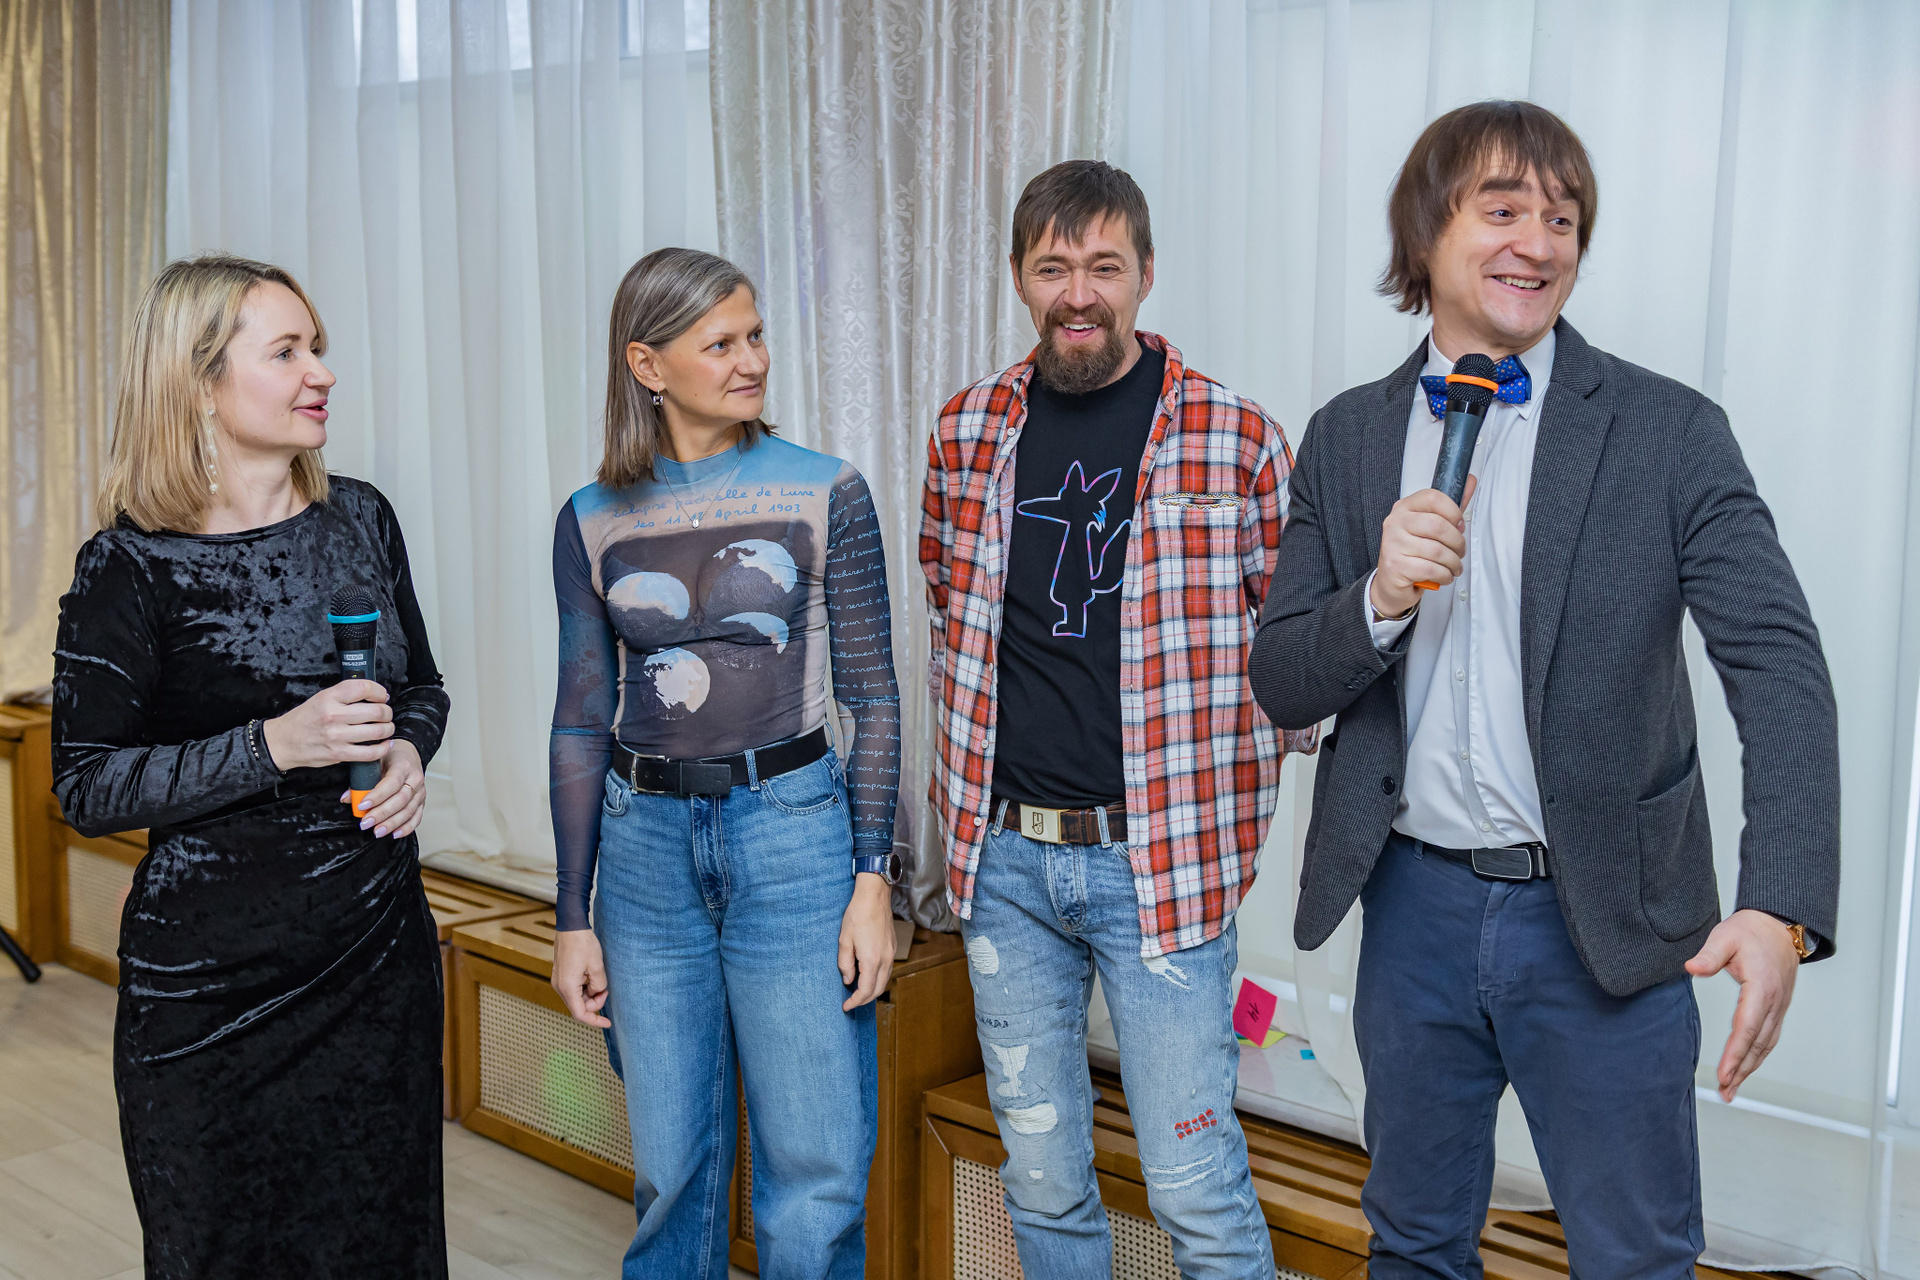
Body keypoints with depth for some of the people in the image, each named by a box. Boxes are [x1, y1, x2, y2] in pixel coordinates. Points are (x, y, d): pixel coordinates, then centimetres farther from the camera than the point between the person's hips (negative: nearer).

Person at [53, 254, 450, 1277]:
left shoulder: (359, 518, 2)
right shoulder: (132, 567, -12)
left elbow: (422, 685, 15)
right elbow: (85, 789, -11)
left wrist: (409, 752, -7)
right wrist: (275, 746, -22)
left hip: (381, 949, 4)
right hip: (211, 980, -4)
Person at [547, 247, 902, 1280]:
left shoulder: (825, 494, -3)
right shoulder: (593, 522, 3)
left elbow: (872, 697, 0)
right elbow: (582, 720, 7)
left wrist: (873, 878, -6)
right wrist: (574, 917, 6)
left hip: (791, 826, -2)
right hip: (645, 845, 2)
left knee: (815, 1185, 1)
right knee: (671, 1172, 12)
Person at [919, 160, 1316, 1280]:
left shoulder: (1236, 438, -6)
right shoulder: (969, 431, 5)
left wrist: (1243, 766, -4)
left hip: (1159, 859, -3)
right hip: (1004, 854, 4)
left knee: (1197, 1189, 0)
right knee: (1042, 1178, 15)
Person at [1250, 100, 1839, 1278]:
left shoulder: (1671, 433, -7)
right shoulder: (1348, 439, 3)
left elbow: (1782, 670, -15)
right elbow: (1283, 685, 2)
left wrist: (1782, 909, -29)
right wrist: (1380, 597, -19)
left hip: (1604, 921, -2)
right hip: (1416, 905, 3)